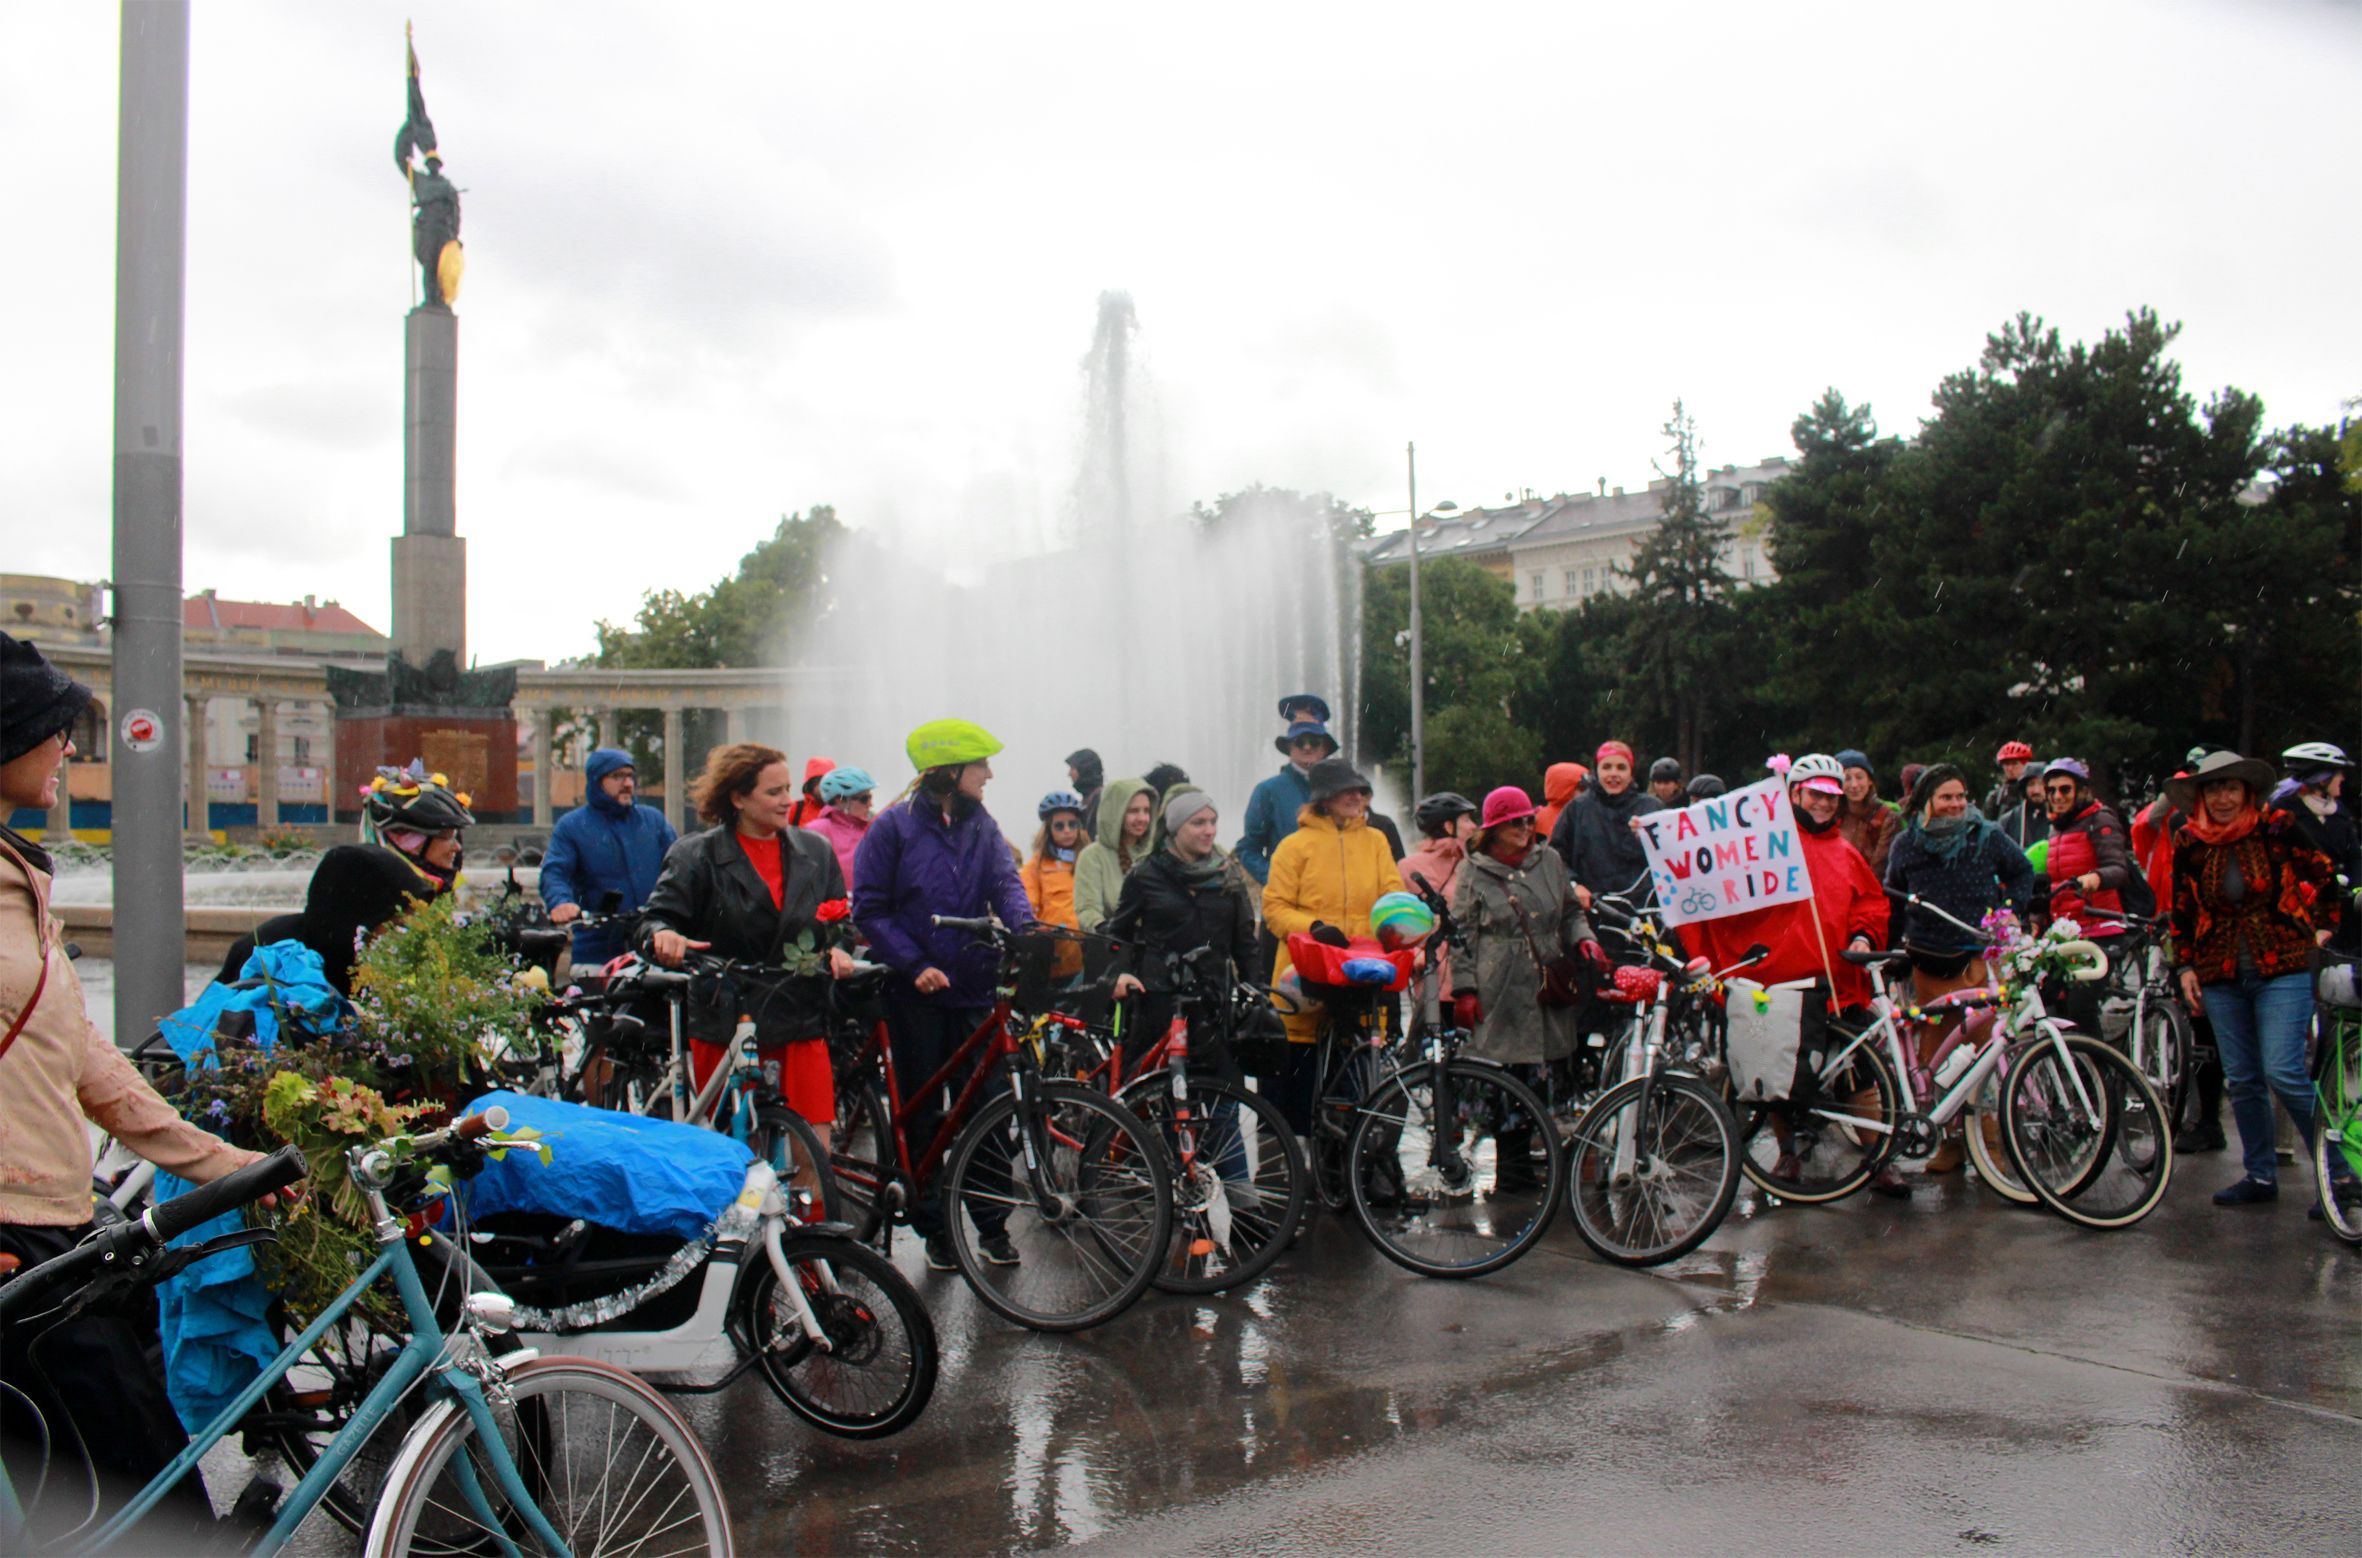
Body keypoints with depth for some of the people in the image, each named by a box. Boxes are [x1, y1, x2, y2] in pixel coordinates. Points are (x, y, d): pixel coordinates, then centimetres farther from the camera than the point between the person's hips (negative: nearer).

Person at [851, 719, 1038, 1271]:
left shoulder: (982, 826, 9)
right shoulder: (894, 826, -4)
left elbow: (1005, 882, -3)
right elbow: (870, 910, -5)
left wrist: (1024, 925, -25)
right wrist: (916, 965, -15)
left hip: (974, 991, 3)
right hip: (916, 994, -3)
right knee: (922, 1114, 6)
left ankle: (992, 1226, 14)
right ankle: (934, 1230, 19)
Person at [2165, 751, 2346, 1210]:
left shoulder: (2277, 829, -5)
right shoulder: (2189, 844, 3)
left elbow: (2325, 879, 8)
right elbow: (2181, 913, 11)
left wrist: (2323, 928, 3)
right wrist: (2184, 967, 5)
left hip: (2282, 969, -4)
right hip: (2220, 976, 4)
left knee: (2284, 1073, -12)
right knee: (2241, 1080, 7)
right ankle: (2260, 1176, 20)